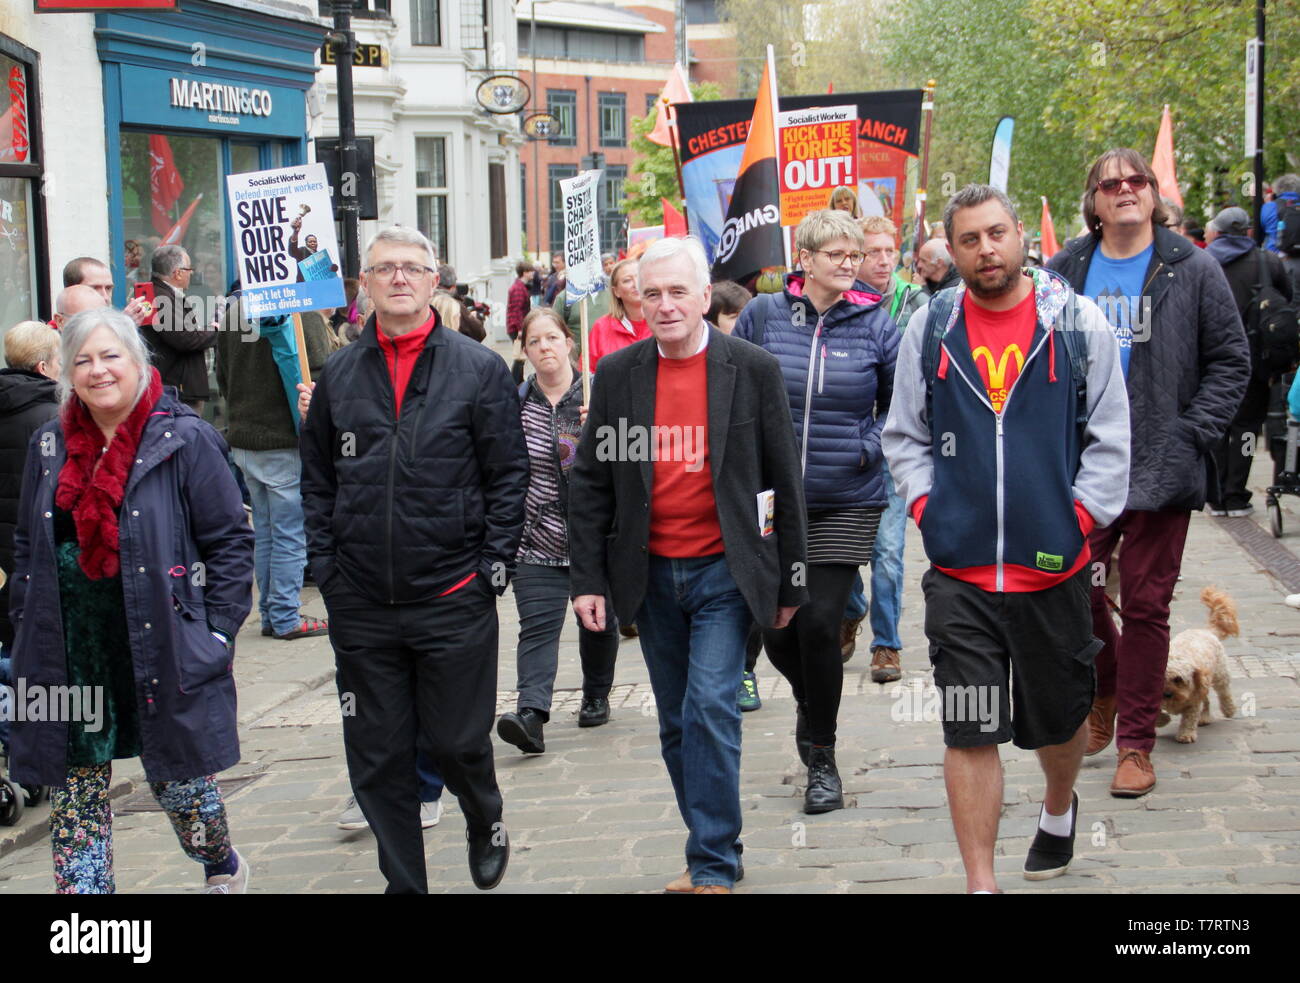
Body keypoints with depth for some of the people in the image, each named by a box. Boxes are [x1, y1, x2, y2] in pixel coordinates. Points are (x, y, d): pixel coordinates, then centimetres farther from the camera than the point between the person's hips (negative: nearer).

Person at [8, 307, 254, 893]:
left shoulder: (185, 440, -5)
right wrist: (25, 628, 10)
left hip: (163, 652, -4)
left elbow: (230, 542, -4)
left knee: (179, 780, 9)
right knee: (75, 798, 5)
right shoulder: (50, 445, 9)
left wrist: (217, 632, -9)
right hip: (69, 656, 4)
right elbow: (26, 547, 17)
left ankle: (223, 869, 38)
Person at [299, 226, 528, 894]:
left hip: (454, 598, -3)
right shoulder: (338, 375, 8)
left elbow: (508, 476, 0)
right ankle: (403, 882, 22)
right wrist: (326, 568, 3)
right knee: (378, 760, 7)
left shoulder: (479, 369, 0)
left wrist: (493, 565, -6)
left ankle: (485, 823, 37)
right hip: (360, 607, 3)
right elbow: (316, 480, 11)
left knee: (456, 742, 5)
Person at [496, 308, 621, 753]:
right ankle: (531, 715, -23)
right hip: (539, 541, 0)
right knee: (537, 627, -12)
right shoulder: (515, 403, 1)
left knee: (599, 622, 15)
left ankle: (596, 696, 37)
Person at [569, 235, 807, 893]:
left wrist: (789, 583, 1)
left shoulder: (753, 369, -4)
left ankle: (713, 865, -1)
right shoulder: (617, 375, 1)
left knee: (710, 709, -12)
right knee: (676, 724, 11)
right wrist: (587, 579, -1)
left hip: (724, 572, -3)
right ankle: (712, 854, 25)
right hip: (650, 575, 3)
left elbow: (784, 481, 0)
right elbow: (589, 484, 5)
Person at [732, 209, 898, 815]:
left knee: (820, 625, -6)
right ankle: (809, 701, 40)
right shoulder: (763, 316, 0)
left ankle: (822, 758, 14)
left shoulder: (874, 323, -1)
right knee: (777, 630, 4)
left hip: (846, 501, -1)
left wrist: (868, 447, -5)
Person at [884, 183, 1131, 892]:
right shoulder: (930, 327, 3)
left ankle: (1058, 809, 49)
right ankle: (980, 882, 6)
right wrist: (926, 507, -1)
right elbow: (904, 435, 11)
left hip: (1053, 565, 0)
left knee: (1060, 719, 18)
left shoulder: (1077, 322, -1)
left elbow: (1110, 436, 3)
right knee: (969, 734, -2)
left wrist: (1081, 514, -6)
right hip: (958, 573, 0)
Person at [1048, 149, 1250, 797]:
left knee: (1146, 604, 3)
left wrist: (1192, 431, -8)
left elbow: (1231, 360, 1)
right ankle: (1104, 693, 35)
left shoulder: (1192, 270, -1)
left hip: (1161, 467, -2)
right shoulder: (1065, 271, 5)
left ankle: (1135, 742, 14)